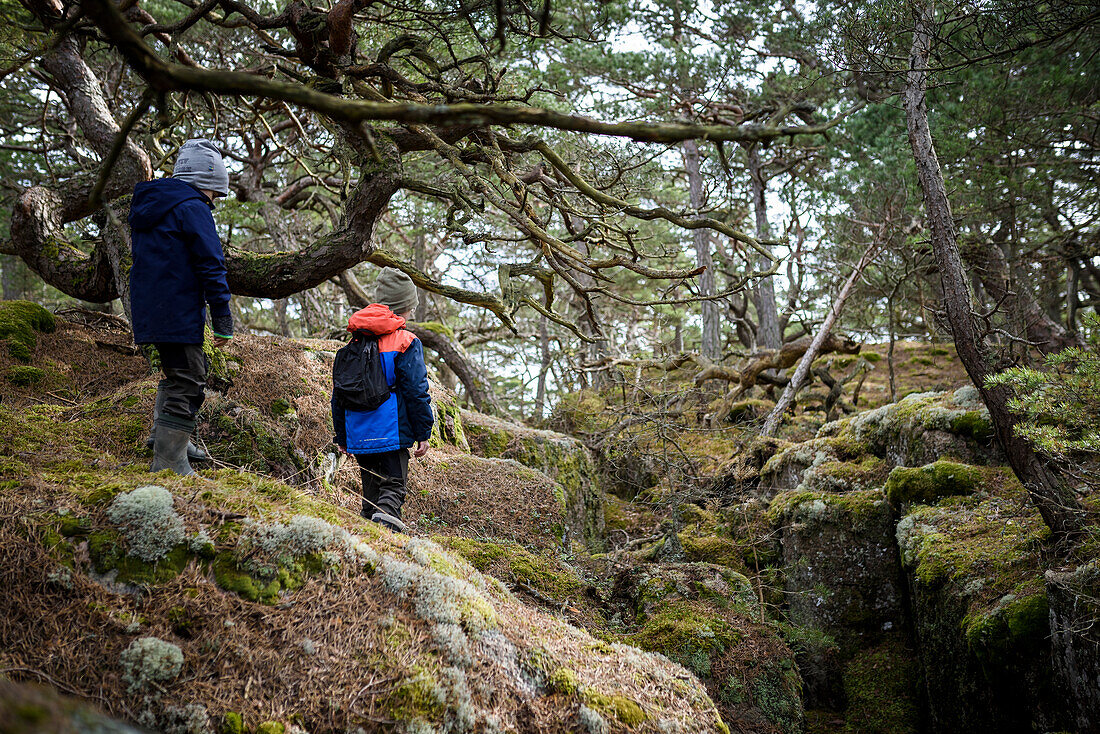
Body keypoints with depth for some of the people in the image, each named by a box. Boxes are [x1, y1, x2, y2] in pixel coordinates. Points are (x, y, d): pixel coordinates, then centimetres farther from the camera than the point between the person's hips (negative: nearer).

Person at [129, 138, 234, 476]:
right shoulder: (192, 207, -11)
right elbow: (211, 267, -15)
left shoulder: (148, 206, 18)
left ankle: (164, 434, 29)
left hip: (147, 311, 9)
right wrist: (223, 320, -15)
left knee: (178, 371, 25)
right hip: (179, 313, -9)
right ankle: (168, 462, -7)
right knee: (187, 381, -6)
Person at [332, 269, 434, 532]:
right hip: (391, 434, -5)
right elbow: (416, 392, -10)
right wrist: (423, 433, -3)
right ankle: (385, 517, -32)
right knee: (393, 486, -5)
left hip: (358, 437, 6)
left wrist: (341, 436, 21)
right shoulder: (406, 342, -6)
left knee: (371, 488, 16)